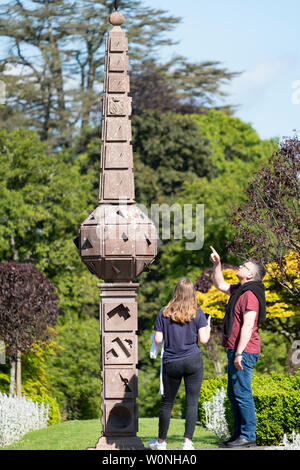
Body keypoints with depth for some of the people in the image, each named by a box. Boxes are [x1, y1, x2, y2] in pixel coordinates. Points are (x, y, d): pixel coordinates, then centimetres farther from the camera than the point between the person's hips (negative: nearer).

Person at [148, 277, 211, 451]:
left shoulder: (164, 313, 0)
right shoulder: (197, 314, -3)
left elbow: (158, 340, -1)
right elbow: (203, 339, -6)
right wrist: (208, 328, 14)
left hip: (171, 363, 1)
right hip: (193, 361, -1)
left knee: (167, 403, 12)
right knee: (192, 402, 2)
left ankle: (161, 441, 23)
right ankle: (187, 442, -4)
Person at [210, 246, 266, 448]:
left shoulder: (250, 294, -16)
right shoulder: (240, 290, 14)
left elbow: (248, 326, -22)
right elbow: (221, 285, 33)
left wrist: (239, 353, -25)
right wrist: (217, 264, 20)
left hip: (244, 351, -11)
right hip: (236, 350, 11)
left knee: (242, 393, -9)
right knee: (234, 393, 14)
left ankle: (248, 436, -6)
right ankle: (239, 434, 20)